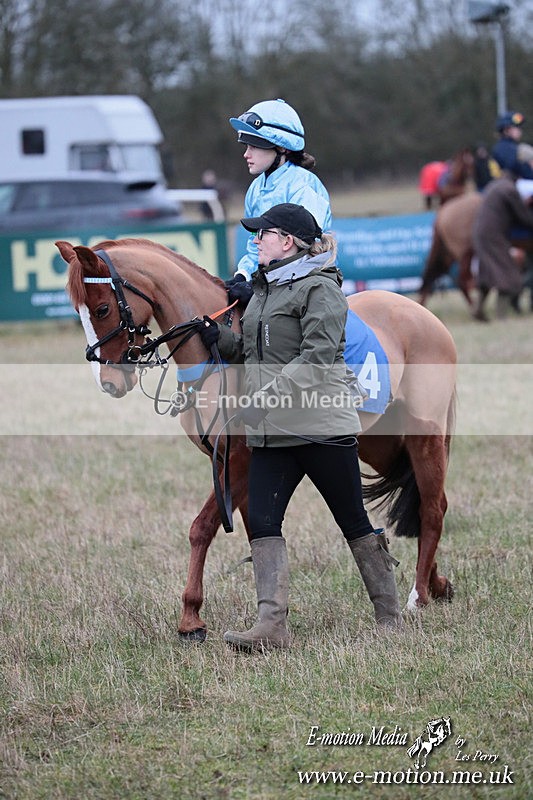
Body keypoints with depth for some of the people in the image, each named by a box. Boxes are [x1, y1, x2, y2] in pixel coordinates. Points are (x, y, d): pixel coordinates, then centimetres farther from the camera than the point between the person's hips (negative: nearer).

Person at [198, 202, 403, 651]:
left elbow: (316, 358, -20)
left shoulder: (319, 289, -10)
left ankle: (391, 619, 15)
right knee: (262, 522, -6)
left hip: (321, 425, -8)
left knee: (354, 522, 3)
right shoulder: (264, 290, 16)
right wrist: (218, 338, 6)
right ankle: (272, 626, -11)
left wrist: (264, 399, -25)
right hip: (271, 433, 8)